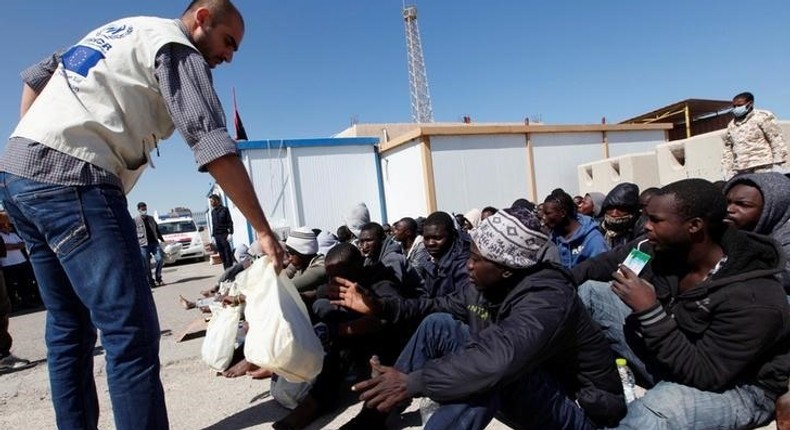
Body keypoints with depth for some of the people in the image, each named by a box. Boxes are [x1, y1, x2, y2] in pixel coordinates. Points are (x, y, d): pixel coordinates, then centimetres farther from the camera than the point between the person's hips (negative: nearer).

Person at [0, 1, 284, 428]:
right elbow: (213, 146, -14)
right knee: (133, 333, -13)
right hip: (71, 181, -10)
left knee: (70, 327, 14)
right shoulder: (175, 47, -2)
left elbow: (36, 76, 26)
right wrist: (263, 230, -14)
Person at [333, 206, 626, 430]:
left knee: (487, 372, -39)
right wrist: (379, 306, 0)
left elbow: (498, 361, -47)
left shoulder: (546, 296, -31)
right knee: (438, 324, -4)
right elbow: (442, 305, 10)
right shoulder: (485, 286, -7)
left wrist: (412, 383, -40)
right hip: (520, 391, 8)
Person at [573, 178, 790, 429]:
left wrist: (649, 310, -35)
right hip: (665, 354, 7)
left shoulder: (753, 298, -30)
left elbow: (703, 375, -30)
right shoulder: (660, 250, -12)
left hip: (733, 388, -7)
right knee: (589, 292, -6)